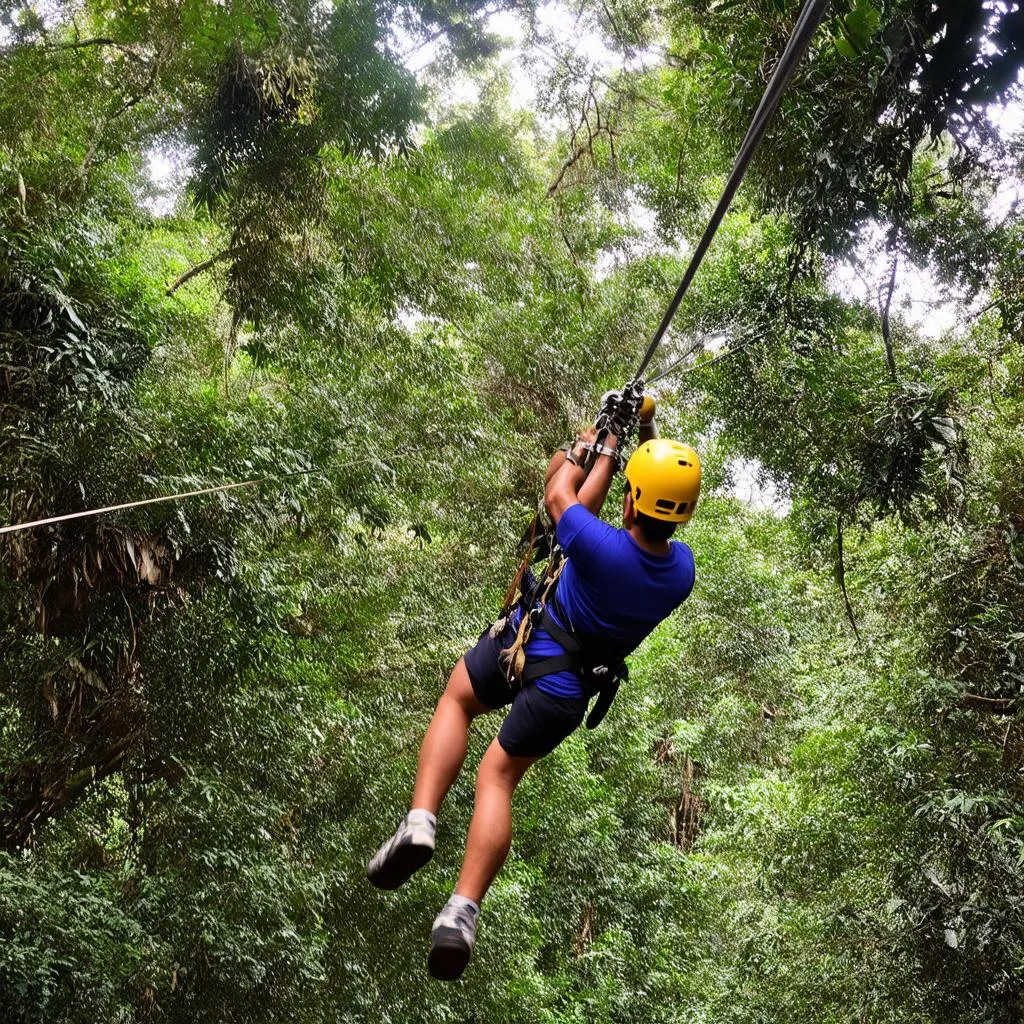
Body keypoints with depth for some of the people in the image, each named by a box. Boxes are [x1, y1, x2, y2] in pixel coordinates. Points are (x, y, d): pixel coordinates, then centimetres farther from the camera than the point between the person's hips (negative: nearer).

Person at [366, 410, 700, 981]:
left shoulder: (603, 547, -30)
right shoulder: (682, 570, -17)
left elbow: (558, 495, -8)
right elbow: (663, 518, 6)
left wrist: (595, 447, 10)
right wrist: (648, 437, 8)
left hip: (520, 646, -3)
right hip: (566, 694, 3)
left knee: (457, 700, 27)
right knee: (498, 778, 15)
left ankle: (421, 821, 7)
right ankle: (463, 911, 1)